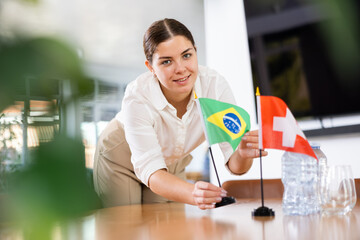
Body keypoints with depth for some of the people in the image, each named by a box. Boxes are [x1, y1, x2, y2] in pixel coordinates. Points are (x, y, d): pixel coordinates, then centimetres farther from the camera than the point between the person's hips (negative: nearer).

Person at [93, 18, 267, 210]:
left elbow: (234, 164, -28)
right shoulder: (137, 97, -36)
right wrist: (194, 194, -59)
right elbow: (150, 170, -40)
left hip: (172, 165, 3)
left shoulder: (215, 85, -29)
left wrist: (244, 154, -53)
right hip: (120, 161, -2)